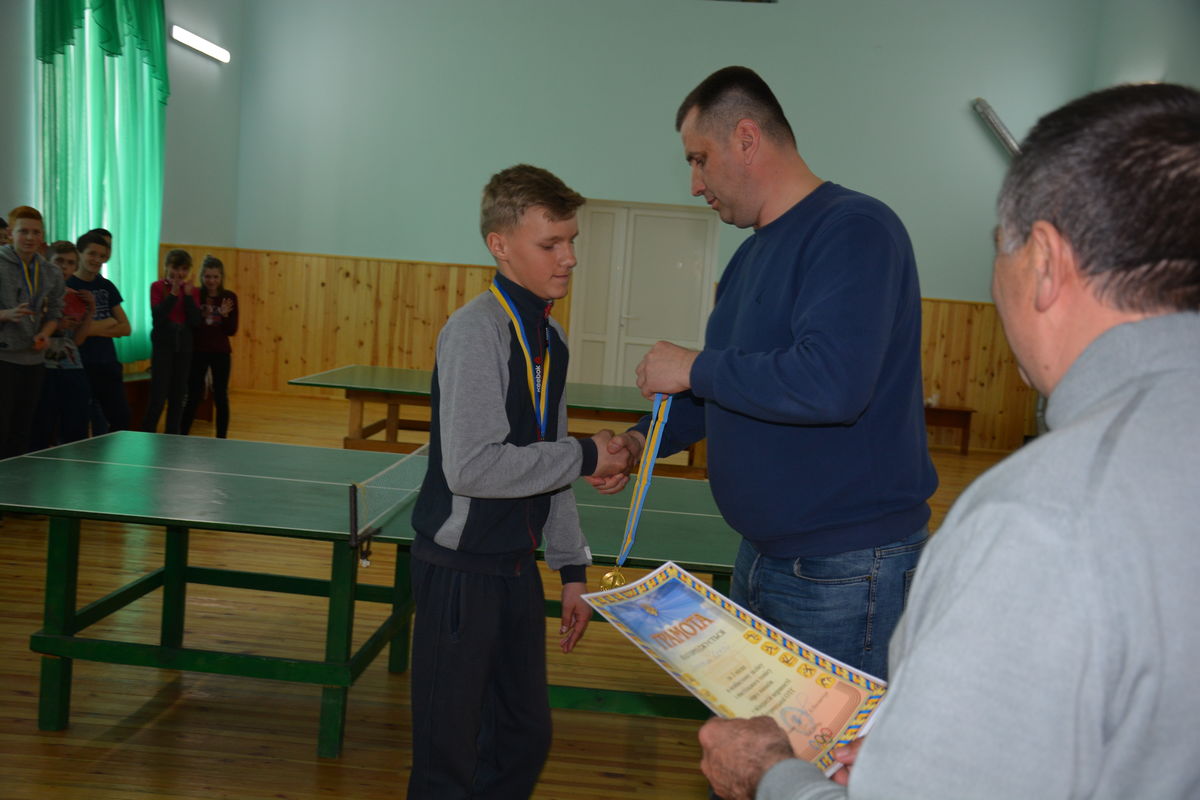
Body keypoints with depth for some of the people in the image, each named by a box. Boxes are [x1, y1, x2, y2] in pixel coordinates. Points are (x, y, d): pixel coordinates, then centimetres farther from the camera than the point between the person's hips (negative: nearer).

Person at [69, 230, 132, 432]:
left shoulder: (107, 287, 11)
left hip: (108, 364, 5)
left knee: (121, 419, 6)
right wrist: (109, 323, -9)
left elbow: (125, 329, 6)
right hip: (81, 366, -5)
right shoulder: (67, 286, -5)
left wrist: (95, 328, -9)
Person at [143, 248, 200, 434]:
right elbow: (157, 316, -15)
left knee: (178, 396, 6)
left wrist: (188, 295, -12)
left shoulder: (193, 291, 6)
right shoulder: (157, 287, -3)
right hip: (163, 344, -4)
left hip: (183, 346, 4)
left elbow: (196, 322, -4)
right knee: (158, 395, -9)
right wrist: (174, 293, -20)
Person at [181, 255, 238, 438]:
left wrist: (225, 315, -19)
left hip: (221, 353, 0)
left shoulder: (229, 297, -1)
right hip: (197, 352, 0)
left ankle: (221, 439, 13)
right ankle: (181, 436, 15)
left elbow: (232, 330, -2)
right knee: (193, 397, 3)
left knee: (221, 397, 4)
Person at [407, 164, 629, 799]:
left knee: (527, 738, 18)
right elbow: (472, 468, -27)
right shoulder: (475, 331, -18)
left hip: (517, 568, 8)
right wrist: (584, 457, -18)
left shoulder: (550, 340, 8)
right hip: (460, 571, -8)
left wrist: (571, 568, 14)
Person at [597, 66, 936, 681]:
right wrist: (643, 439, 9)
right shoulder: (752, 254, 13)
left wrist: (696, 368, -19)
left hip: (847, 571, -9)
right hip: (760, 556, 10)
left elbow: (831, 384, -32)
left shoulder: (854, 229, -18)